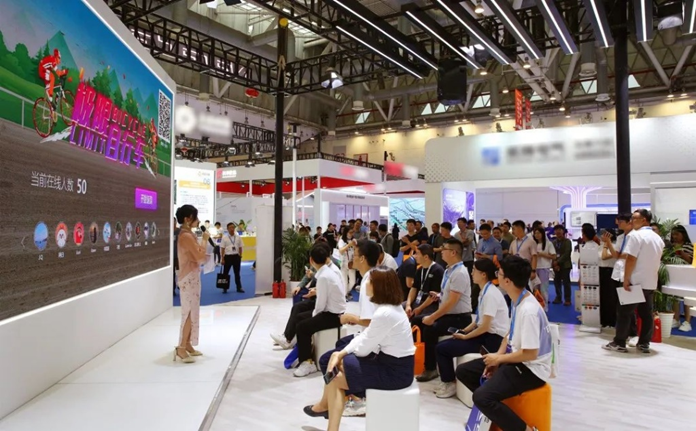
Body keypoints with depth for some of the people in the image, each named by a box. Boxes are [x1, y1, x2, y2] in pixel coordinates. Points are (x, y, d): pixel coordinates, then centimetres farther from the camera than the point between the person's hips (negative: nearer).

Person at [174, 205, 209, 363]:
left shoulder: (188, 234, 14)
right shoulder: (186, 236, -18)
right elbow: (200, 256, -23)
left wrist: (202, 240, 5)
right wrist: (204, 239, -13)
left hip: (192, 277, 10)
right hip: (189, 278, -10)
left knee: (192, 312, 13)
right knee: (189, 312, -7)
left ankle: (187, 345, 21)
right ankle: (181, 348, -1)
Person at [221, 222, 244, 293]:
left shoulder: (238, 237, 4)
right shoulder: (224, 238, -4)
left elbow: (240, 248, 8)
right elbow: (222, 249, -4)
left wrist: (240, 256, 5)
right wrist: (223, 259, -7)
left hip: (236, 256, 2)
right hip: (228, 256, -2)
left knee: (237, 273, 9)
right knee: (226, 272, 5)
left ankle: (239, 287, 18)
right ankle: (224, 288, 15)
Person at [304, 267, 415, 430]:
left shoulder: (384, 314, -26)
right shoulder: (391, 306, 4)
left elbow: (362, 349, -17)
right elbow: (365, 336, 6)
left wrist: (342, 354, 6)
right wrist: (341, 353, -5)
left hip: (395, 372, -9)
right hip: (393, 363, 9)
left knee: (334, 377, -3)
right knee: (336, 358, 9)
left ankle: (325, 406, 24)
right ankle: (326, 406, 22)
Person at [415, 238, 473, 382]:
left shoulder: (459, 273, -20)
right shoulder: (449, 270, 8)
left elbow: (452, 302, -24)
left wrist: (432, 317, -21)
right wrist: (439, 295, 6)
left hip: (459, 318, -9)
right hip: (448, 314, 9)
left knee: (430, 330, -23)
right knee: (421, 322, 1)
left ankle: (431, 369, -5)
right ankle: (429, 360, 10)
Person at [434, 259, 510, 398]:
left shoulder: (490, 294, -19)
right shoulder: (485, 291, 10)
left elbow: (485, 326, -22)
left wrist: (465, 336, -11)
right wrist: (463, 331, 6)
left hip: (493, 339, -9)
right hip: (485, 334, 9)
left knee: (442, 348, -12)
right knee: (443, 345, 4)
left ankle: (450, 384, 6)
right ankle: (448, 381, 16)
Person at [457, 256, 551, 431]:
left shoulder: (529, 310, -27)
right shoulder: (518, 301, 2)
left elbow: (530, 354, -26)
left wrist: (499, 359, -12)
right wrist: (497, 356, 0)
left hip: (531, 369, -9)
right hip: (515, 360, 9)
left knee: (481, 397, -27)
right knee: (463, 371, 7)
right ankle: (495, 410, 12)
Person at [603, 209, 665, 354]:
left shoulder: (636, 235, -14)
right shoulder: (658, 238, 12)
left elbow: (631, 259, -18)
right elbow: (657, 260, 20)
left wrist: (626, 279, -15)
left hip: (635, 282, -8)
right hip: (650, 282, 8)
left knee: (625, 313, 0)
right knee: (646, 314, 10)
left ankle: (619, 343, 4)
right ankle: (644, 344, 13)